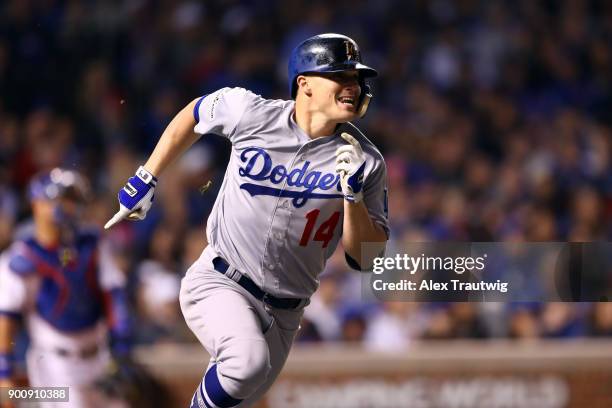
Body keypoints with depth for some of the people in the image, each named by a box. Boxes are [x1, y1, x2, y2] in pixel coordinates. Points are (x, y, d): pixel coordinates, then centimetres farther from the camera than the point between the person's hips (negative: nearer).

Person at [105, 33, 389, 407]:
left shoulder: (366, 162, -7)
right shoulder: (250, 112, -9)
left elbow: (366, 260, -7)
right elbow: (193, 116, 13)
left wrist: (354, 194, -22)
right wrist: (146, 180, 13)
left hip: (284, 312, 3)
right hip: (218, 283, -3)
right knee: (248, 362, -32)